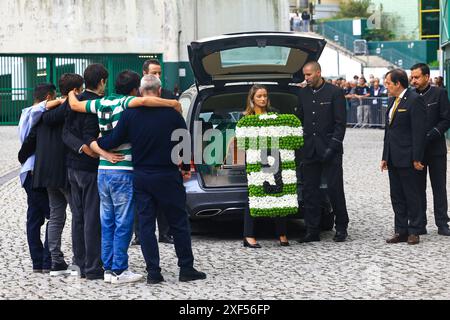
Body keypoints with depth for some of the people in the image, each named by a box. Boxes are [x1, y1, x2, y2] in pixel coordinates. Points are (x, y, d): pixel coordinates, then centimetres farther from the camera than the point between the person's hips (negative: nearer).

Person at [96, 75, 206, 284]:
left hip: (140, 178, 1)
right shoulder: (171, 114, -6)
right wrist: (186, 168, 19)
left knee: (146, 225, 7)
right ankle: (186, 269, 13)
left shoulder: (130, 114, -5)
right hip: (168, 176, -1)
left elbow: (113, 141, -7)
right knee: (179, 223, 9)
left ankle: (153, 272, 4)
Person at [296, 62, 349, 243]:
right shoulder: (303, 94, 11)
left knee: (335, 189, -2)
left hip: (329, 150, -5)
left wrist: (333, 146, -14)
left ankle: (341, 228, 10)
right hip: (310, 151, 5)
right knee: (309, 191, 4)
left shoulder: (334, 93, -4)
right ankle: (312, 231, 9)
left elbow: (340, 123, -7)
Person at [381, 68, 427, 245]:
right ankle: (401, 231, 17)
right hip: (393, 158, 9)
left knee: (412, 196, 0)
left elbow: (419, 131, -16)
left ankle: (414, 232, 7)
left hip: (408, 158, -9)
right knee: (397, 196, 11)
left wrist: (417, 158, -19)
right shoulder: (393, 101, 15)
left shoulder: (414, 100, -12)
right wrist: (385, 157, 16)